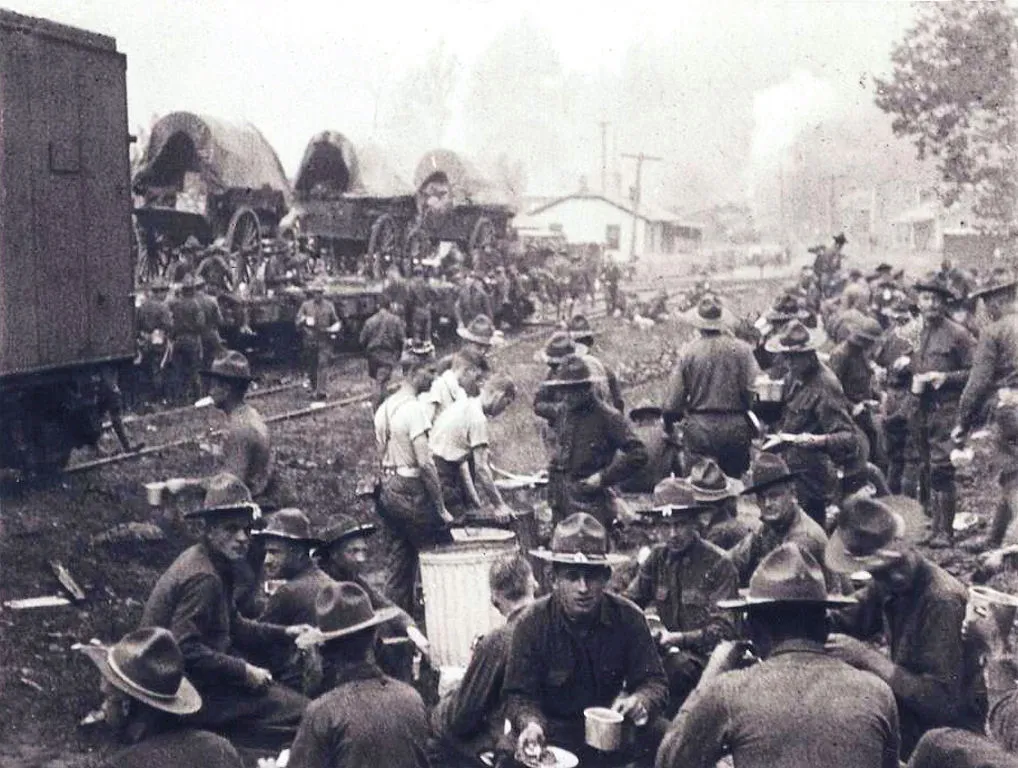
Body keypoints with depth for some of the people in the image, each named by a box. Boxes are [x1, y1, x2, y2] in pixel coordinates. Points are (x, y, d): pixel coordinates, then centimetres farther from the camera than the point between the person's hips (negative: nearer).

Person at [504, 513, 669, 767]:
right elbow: (520, 694, -9)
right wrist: (531, 724, -32)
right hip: (554, 730, -2)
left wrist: (640, 703, -29)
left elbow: (654, 681, -5)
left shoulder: (629, 617, -7)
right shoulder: (531, 623, -11)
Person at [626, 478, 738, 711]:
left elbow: (724, 630, -12)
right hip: (670, 648, 5)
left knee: (676, 667, -35)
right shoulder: (658, 557, 9)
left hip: (706, 654, -5)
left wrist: (677, 638, -23)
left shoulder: (718, 564, -8)